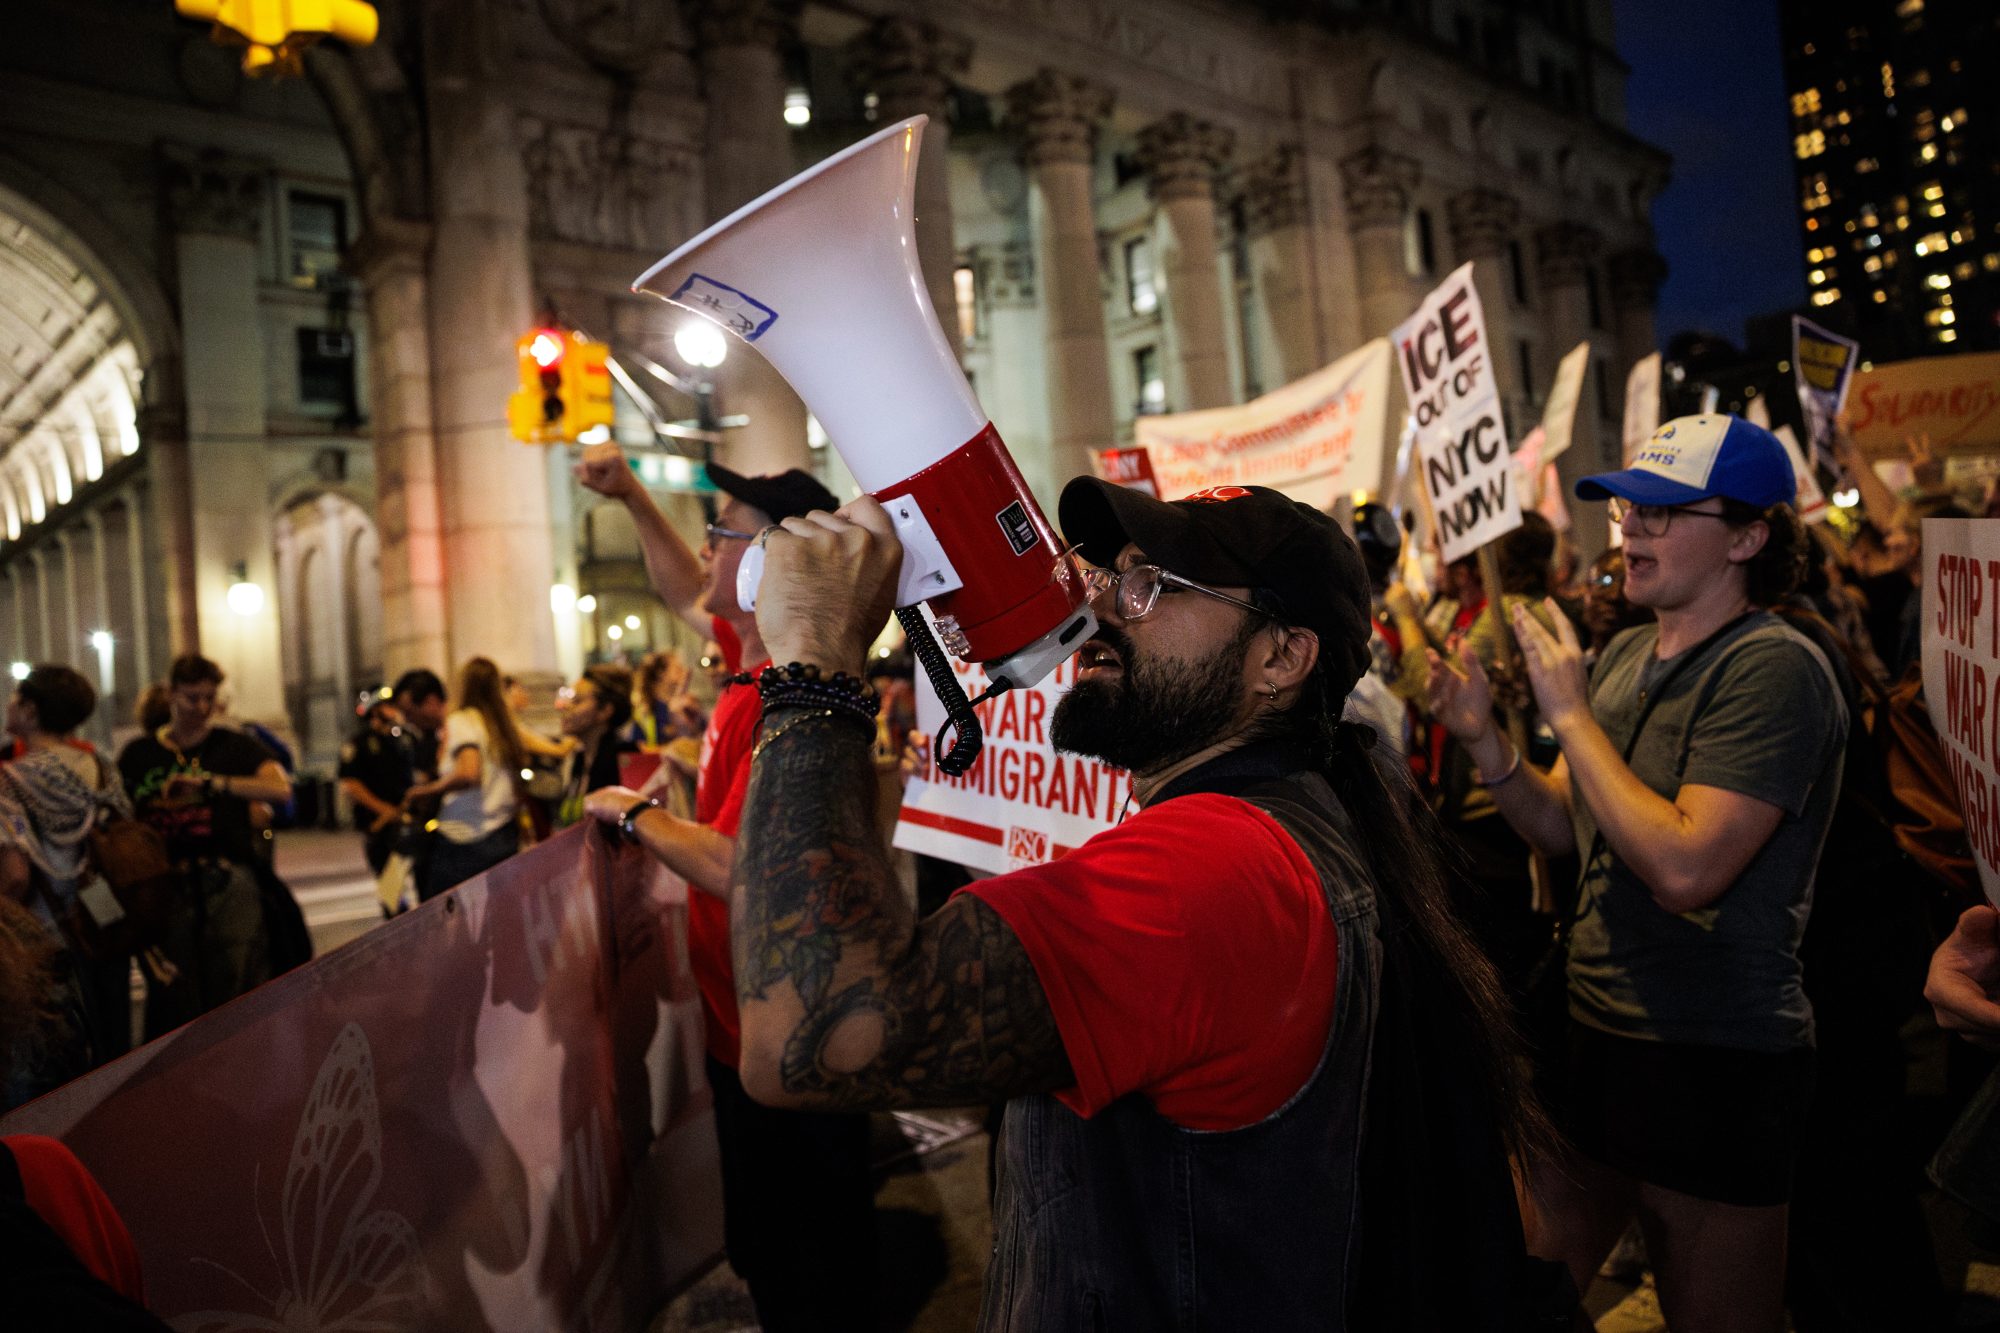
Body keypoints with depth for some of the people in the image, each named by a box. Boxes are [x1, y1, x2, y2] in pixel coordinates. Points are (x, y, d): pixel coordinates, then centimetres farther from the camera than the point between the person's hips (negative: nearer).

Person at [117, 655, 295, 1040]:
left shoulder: (233, 745, 3)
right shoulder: (138, 755, 12)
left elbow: (281, 788, -15)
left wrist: (210, 782, -22)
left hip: (229, 883, -2)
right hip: (168, 888, 2)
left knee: (236, 989, -1)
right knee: (172, 996, 5)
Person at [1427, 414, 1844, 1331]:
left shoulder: (1773, 668, -17)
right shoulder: (1623, 655, 7)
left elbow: (1684, 867, -27)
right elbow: (1562, 827, 11)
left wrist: (1571, 714, -20)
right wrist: (1484, 739, -6)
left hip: (1715, 1067, -7)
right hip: (1591, 1034, 7)